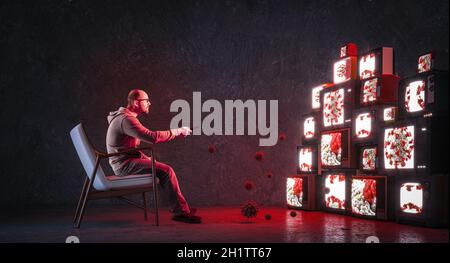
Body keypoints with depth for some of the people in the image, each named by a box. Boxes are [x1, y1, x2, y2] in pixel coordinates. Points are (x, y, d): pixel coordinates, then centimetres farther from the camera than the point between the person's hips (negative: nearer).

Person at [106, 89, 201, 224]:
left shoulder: (124, 117, 17)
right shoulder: (126, 119, -18)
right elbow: (152, 137, -29)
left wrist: (148, 159, 11)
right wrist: (177, 131, -19)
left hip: (124, 163, 11)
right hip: (125, 165, -11)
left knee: (164, 169, 13)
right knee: (166, 170, -19)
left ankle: (180, 208, 13)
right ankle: (181, 211, -12)